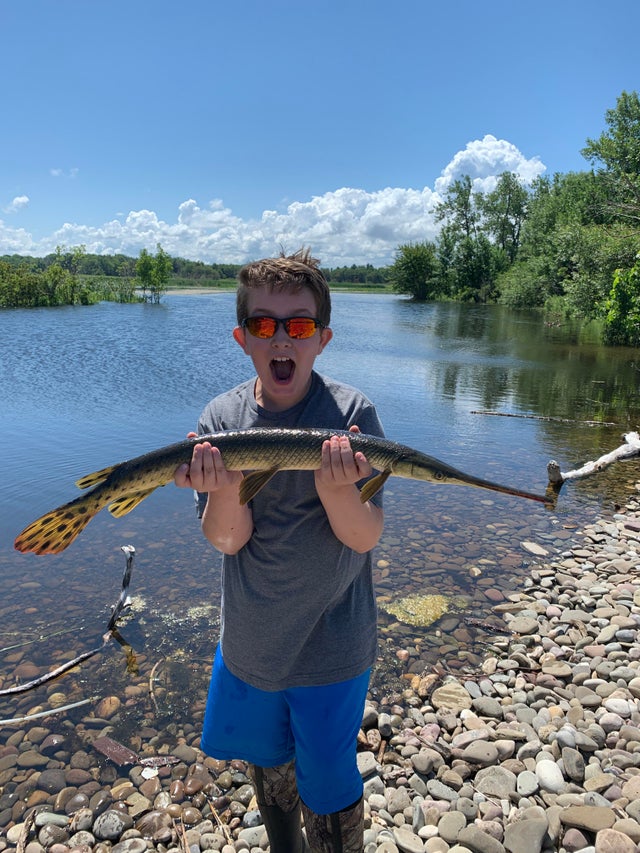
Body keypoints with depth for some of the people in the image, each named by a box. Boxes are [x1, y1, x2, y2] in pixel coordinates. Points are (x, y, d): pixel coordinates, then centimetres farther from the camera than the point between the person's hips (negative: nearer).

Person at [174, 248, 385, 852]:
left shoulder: (351, 413, -17)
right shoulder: (221, 418, -10)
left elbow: (364, 537, -18)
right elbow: (227, 539, -14)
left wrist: (336, 489, -39)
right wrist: (225, 488, -36)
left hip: (330, 645, -3)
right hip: (248, 639, 4)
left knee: (327, 792, 14)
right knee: (266, 766, 27)